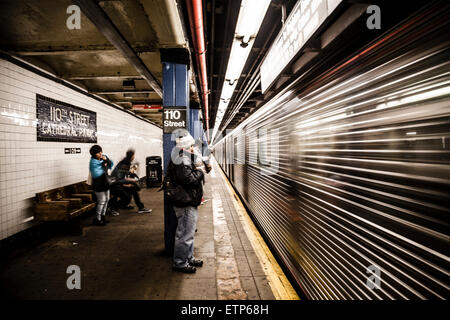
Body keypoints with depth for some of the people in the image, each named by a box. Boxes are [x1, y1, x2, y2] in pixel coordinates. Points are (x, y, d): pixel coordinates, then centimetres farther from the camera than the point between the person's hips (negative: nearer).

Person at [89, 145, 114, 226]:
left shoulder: (104, 157, 1)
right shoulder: (93, 162, -20)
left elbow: (111, 165, 5)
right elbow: (96, 174, -28)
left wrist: (107, 160, -14)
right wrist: (103, 167, -19)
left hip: (105, 182, 8)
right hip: (98, 184, -8)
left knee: (106, 199, 15)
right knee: (102, 201, -6)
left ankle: (103, 216, 29)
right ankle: (97, 219, 7)